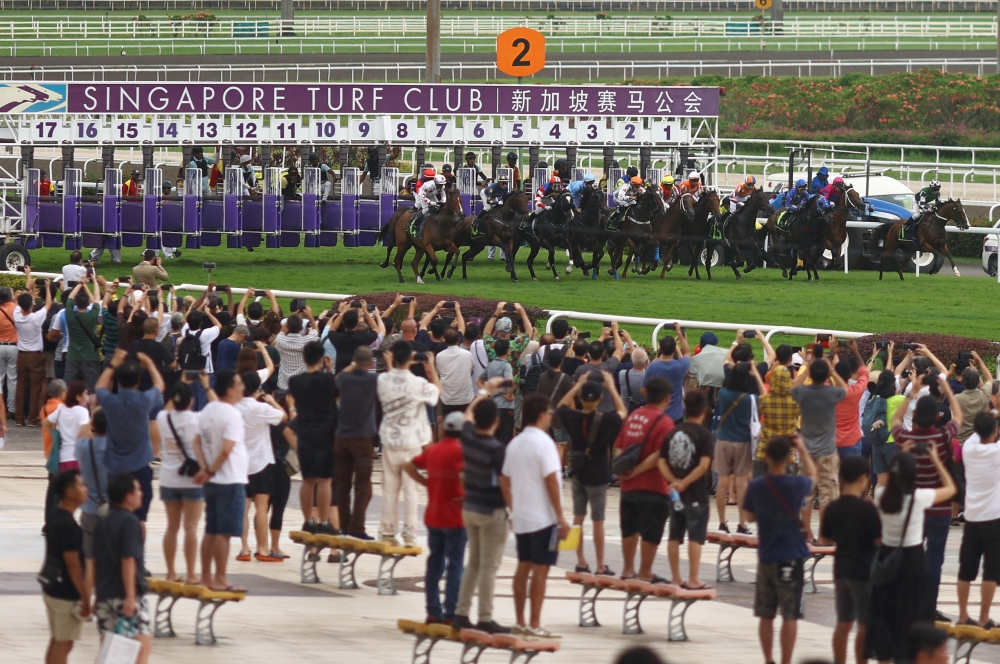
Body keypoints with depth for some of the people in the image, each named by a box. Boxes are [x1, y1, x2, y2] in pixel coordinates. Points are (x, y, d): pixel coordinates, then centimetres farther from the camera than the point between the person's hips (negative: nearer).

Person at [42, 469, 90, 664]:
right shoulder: (68, 525, -21)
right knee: (63, 644, -3)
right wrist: (85, 598, -16)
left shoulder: (54, 519, 8)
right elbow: (72, 564, -22)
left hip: (52, 588, 9)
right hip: (66, 593, -9)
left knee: (56, 641, 15)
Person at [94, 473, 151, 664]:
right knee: (142, 645, -7)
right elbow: (128, 560, -18)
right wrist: (130, 596, -20)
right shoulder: (129, 522, -12)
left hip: (104, 596, 8)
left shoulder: (103, 523, 13)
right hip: (126, 596, -8)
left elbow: (95, 561, 16)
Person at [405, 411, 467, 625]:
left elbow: (410, 466, 14)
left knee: (435, 563, 13)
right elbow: (463, 475, -31)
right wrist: (467, 494, -16)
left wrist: (426, 483, 10)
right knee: (455, 566, -1)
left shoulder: (432, 449, 6)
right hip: (454, 517, -6)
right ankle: (450, 614, -2)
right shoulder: (459, 451, -15)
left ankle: (433, 611, 15)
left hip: (432, 517, 6)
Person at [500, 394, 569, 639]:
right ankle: (534, 625, -5)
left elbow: (504, 481, 13)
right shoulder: (543, 442, -14)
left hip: (520, 518, 7)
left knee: (523, 567, 11)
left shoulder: (515, 443, 10)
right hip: (543, 518, -7)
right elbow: (551, 481, -17)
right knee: (540, 570, -4)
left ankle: (520, 622, 14)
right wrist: (561, 518, -14)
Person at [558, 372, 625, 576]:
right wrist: (611, 386, 3)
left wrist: (578, 385, 14)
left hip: (578, 473, 3)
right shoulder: (605, 420, -16)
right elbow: (623, 412, 2)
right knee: (598, 521, 1)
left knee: (578, 517, 14)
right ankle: (600, 567, 4)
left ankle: (581, 561, 18)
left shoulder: (573, 417, -7)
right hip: (598, 476, -3)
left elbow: (561, 406, 15)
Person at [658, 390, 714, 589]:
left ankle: (675, 578, 16)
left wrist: (674, 481, -8)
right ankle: (693, 580, -3)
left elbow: (661, 462, 0)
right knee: (695, 537, -2)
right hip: (696, 494, -5)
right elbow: (704, 465, -19)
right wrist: (685, 483, -15)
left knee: (675, 536, 11)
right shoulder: (704, 434, -10)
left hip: (675, 493, 5)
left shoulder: (672, 433, 6)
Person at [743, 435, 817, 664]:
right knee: (790, 616, 0)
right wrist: (803, 450, 20)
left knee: (766, 615, 11)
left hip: (765, 557, 3)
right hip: (790, 557, -3)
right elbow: (812, 476, 10)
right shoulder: (795, 485, -13)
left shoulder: (755, 487, -5)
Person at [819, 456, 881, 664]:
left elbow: (824, 538, 11)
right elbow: (880, 539, -16)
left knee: (843, 623, 13)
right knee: (865, 625, -1)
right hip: (864, 571, -6)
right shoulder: (867, 508, -16)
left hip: (841, 569, 6)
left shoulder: (833, 508, 1)